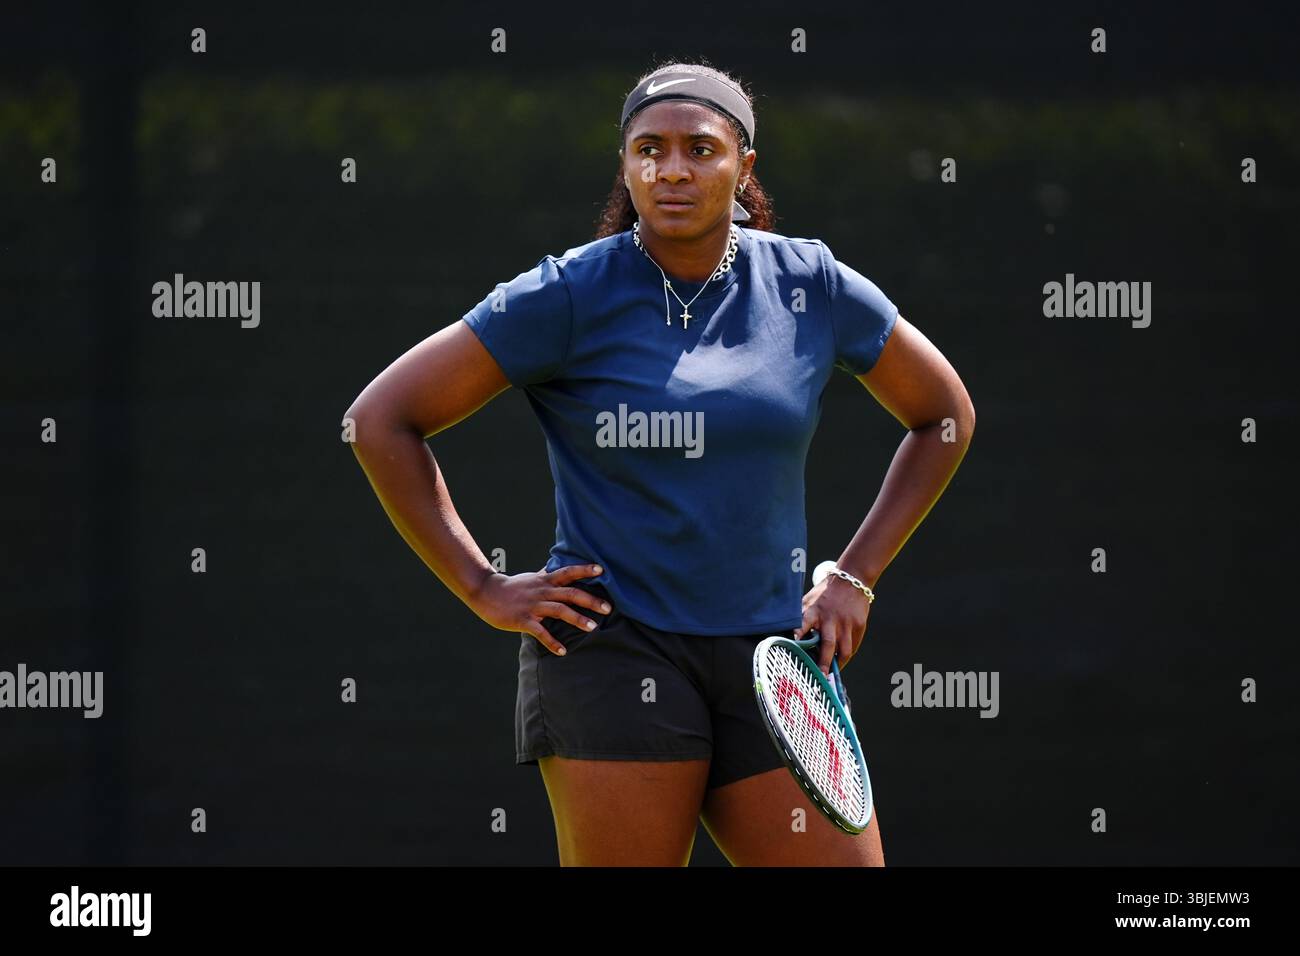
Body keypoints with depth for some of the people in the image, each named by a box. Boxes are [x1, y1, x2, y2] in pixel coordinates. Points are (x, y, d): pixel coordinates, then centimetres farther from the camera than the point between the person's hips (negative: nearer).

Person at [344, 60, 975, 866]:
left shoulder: (811, 287, 5)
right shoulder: (571, 296, -5)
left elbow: (944, 414, 19)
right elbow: (382, 420, -2)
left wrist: (856, 578, 11)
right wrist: (483, 590, -5)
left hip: (771, 650, 4)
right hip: (612, 646, -4)